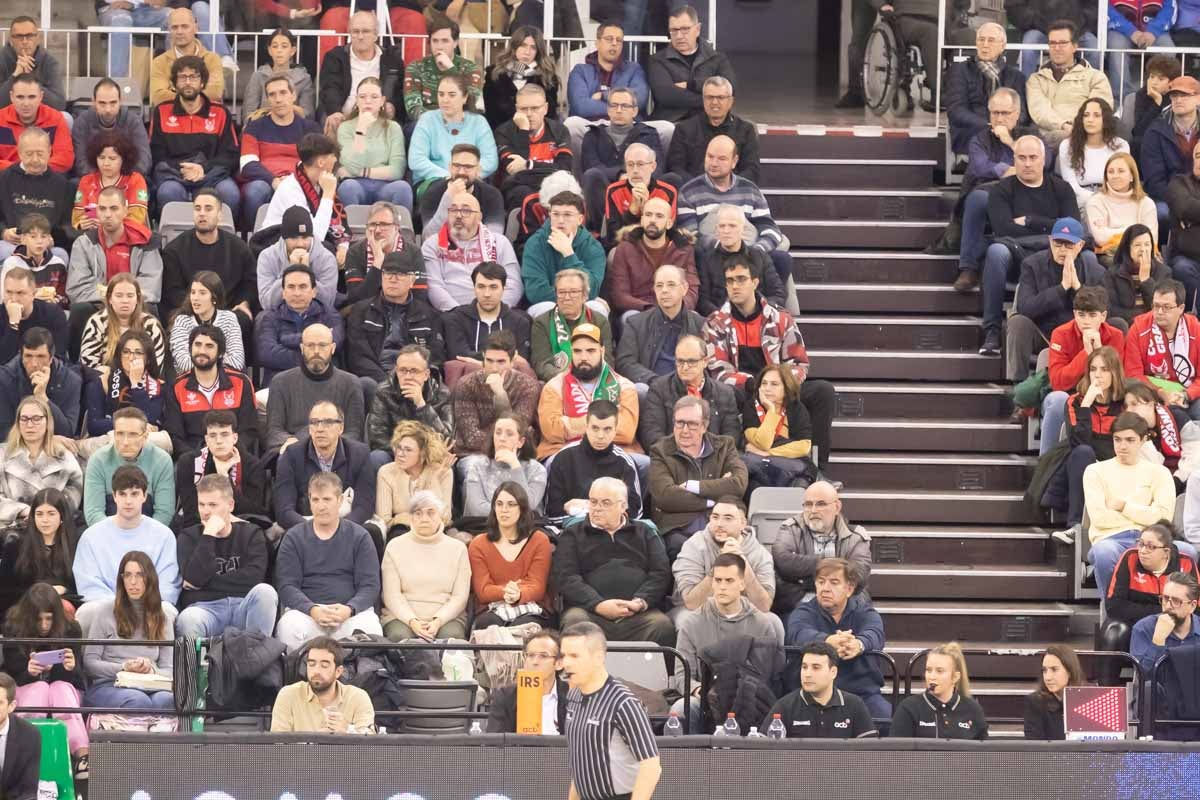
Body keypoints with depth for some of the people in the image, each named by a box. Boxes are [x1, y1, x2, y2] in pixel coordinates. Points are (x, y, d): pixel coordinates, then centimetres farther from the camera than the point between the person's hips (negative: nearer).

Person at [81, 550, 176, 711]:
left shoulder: (162, 617, 18)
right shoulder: (107, 612, 10)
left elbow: (169, 669, 15)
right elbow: (89, 662, 5)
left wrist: (151, 671, -9)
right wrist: (124, 668, -10)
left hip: (150, 687, 2)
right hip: (107, 686, -2)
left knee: (167, 700, -36)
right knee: (138, 701, -38)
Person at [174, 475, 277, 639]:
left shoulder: (251, 533, 14)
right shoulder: (189, 537, 13)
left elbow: (254, 577, -4)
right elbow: (195, 578, -6)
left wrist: (205, 583, -4)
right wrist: (209, 535, -7)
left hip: (243, 606, 2)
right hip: (205, 607, -2)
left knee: (265, 591, -32)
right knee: (187, 620, -38)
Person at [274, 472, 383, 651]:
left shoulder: (359, 537, 11)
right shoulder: (294, 538, 11)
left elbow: (370, 585, 4)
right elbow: (287, 585, 2)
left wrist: (349, 609, -18)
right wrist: (313, 610, -18)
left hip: (349, 611, 0)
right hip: (304, 609, 0)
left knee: (370, 628, -34)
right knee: (289, 628, -35)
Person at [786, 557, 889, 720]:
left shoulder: (864, 612, 8)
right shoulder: (804, 612, 6)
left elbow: (874, 635, -17)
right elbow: (800, 635, -20)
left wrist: (858, 645, -45)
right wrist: (829, 641, -44)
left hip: (863, 693, 1)